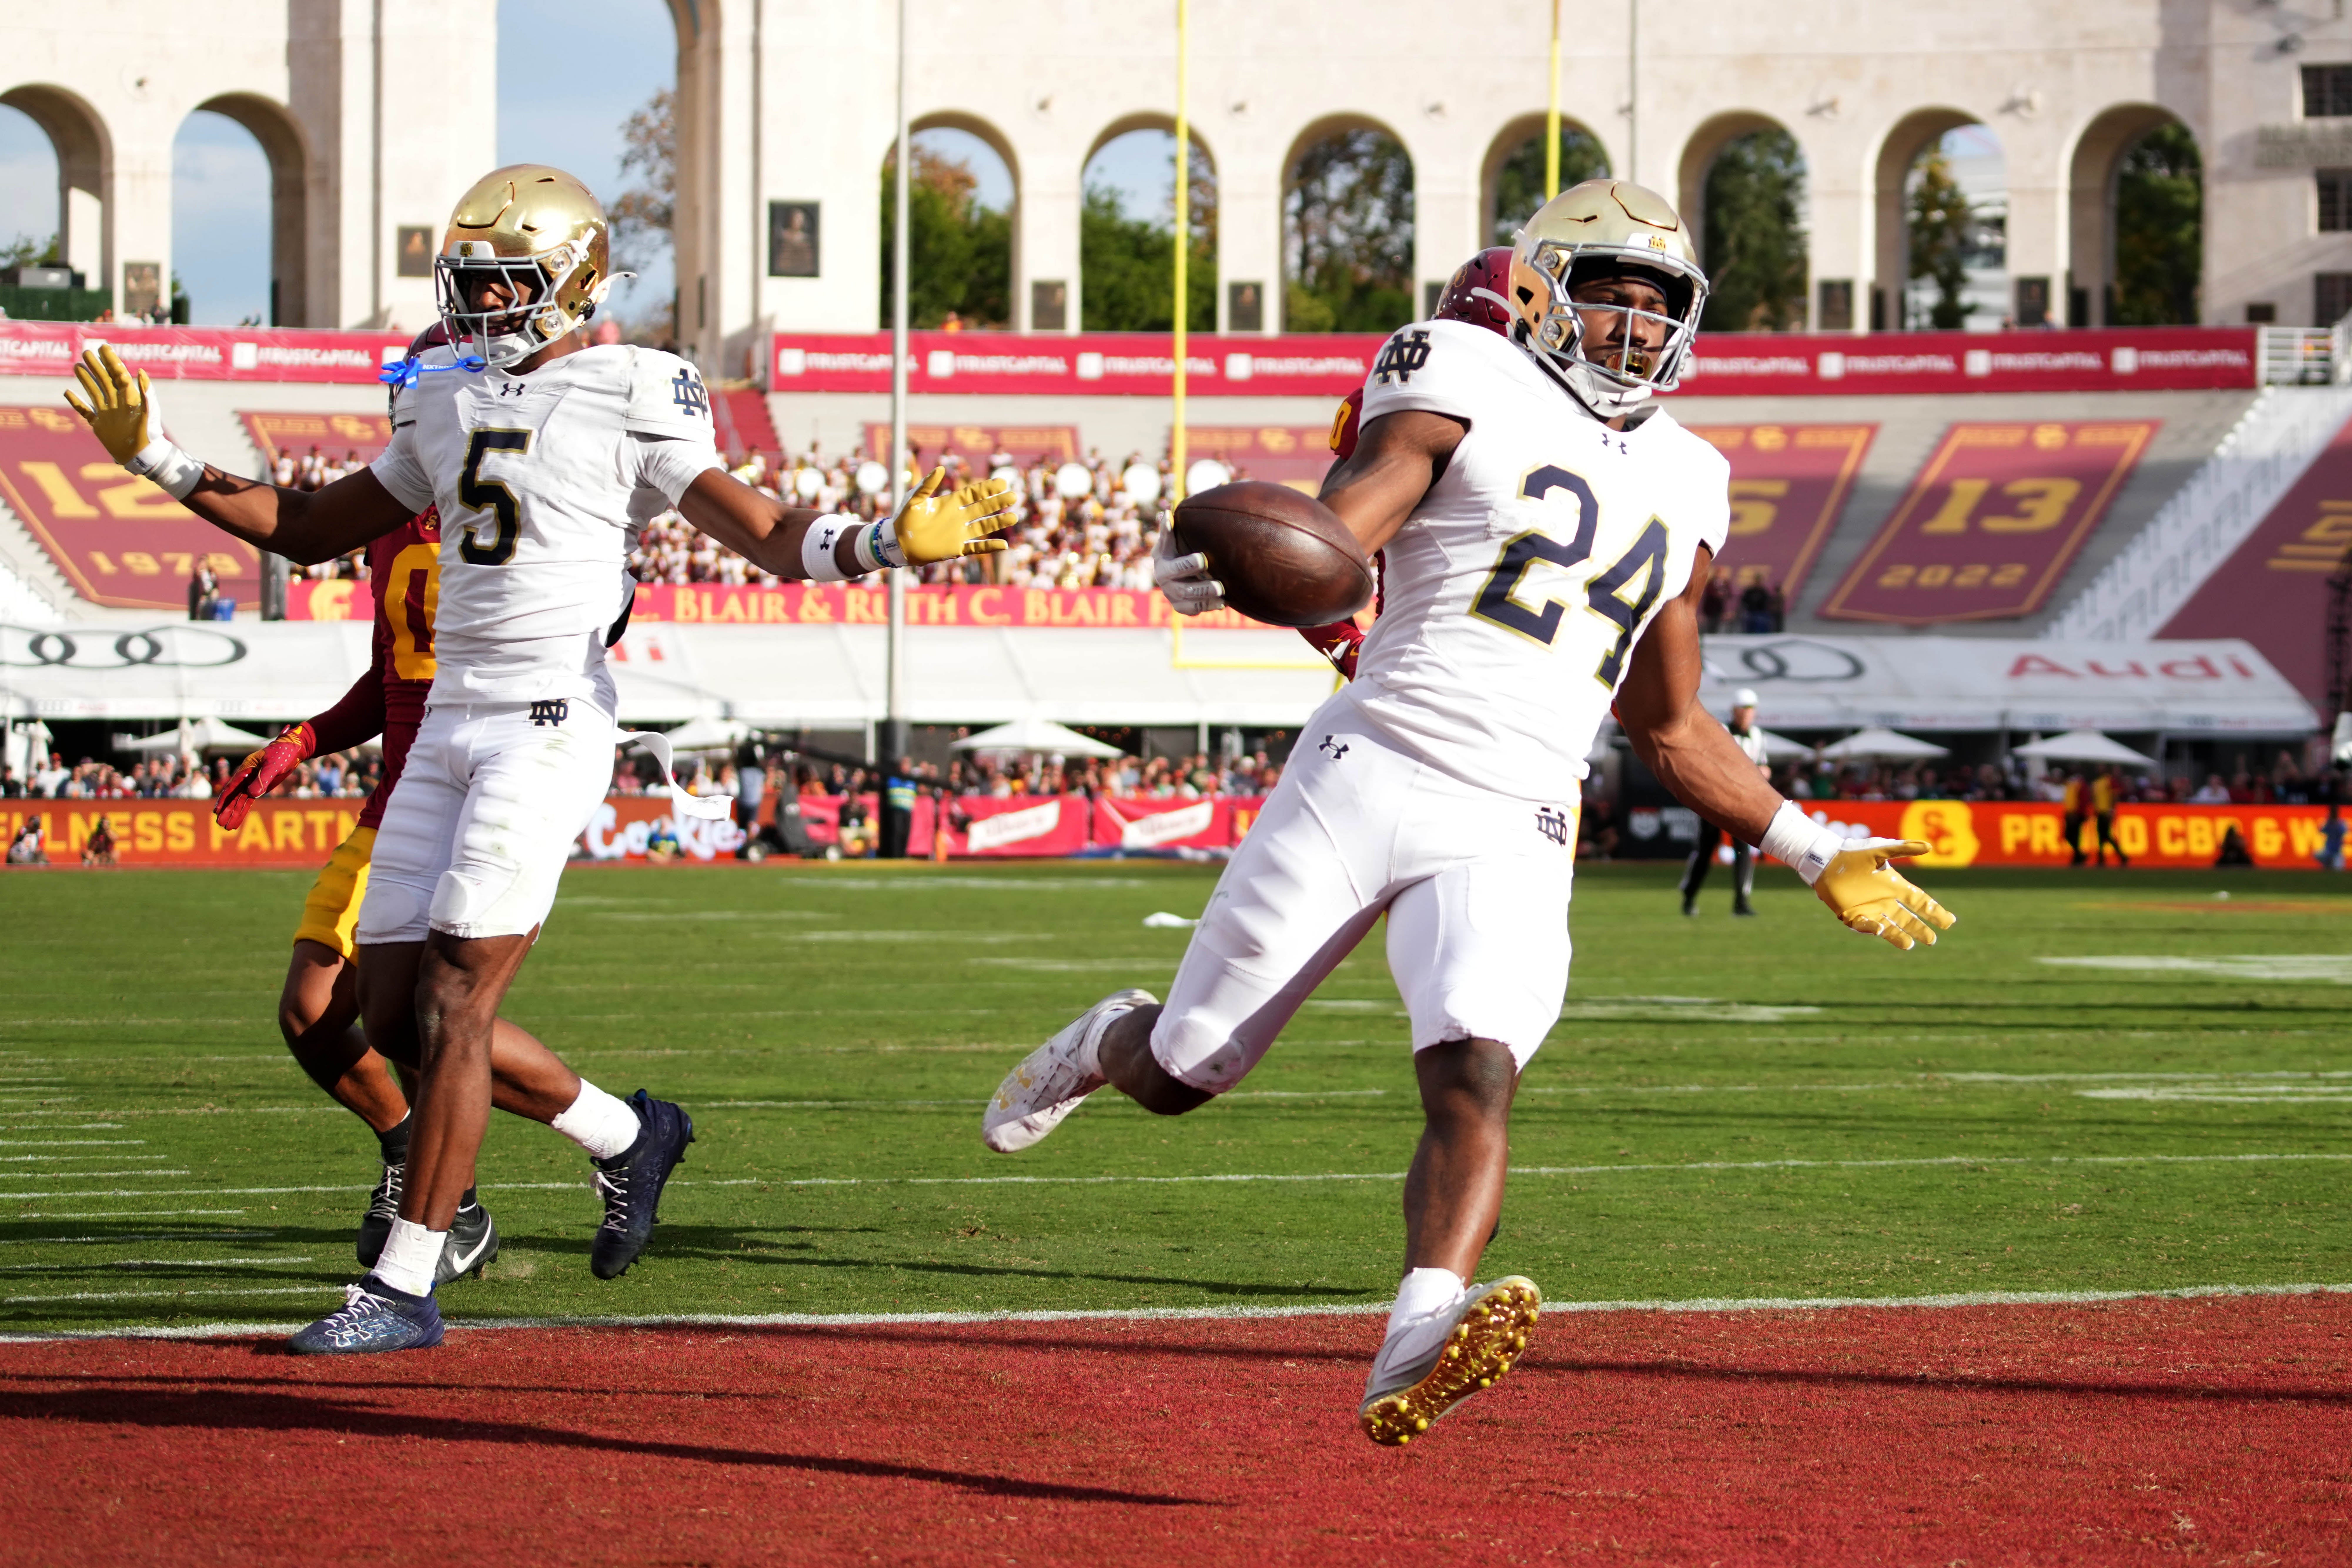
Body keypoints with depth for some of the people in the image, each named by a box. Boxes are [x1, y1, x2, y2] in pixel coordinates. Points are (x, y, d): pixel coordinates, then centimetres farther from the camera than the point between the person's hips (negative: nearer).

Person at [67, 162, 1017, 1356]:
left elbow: (773, 537, -8)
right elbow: (311, 531, 25)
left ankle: (403, 1290, -7)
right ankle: (629, 1136, 25)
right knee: (391, 1018, 5)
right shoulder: (447, 403, 15)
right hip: (450, 724, 7)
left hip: (550, 723, -7)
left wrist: (885, 544, -27)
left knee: (453, 1003, -12)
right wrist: (157, 462, 20)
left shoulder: (629, 403, -4)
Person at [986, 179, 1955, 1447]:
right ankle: (1108, 1046, 41)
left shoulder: (1683, 490, 21)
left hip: (1513, 836, 3)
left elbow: (1672, 733, 29)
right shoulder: (1465, 390, 2)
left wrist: (1816, 853, 26)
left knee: (1474, 1079, -24)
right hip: (1366, 773, -3)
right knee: (1182, 1074, 4)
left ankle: (1413, 1359, -42)